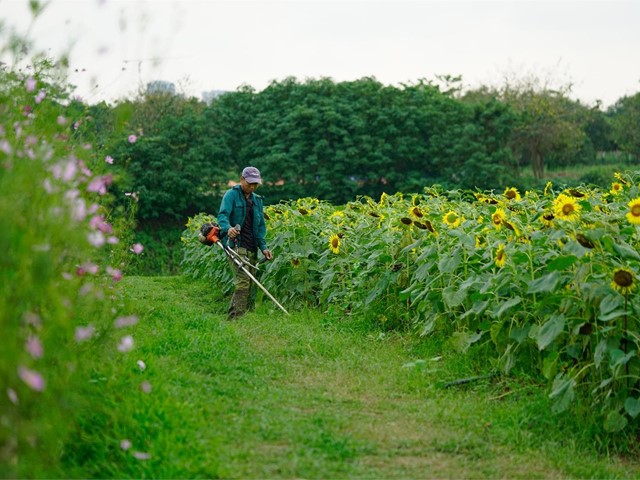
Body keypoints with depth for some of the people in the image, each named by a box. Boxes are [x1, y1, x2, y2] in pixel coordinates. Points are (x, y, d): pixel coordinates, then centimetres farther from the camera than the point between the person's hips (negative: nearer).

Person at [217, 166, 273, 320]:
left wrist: (263, 247, 7)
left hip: (252, 248, 7)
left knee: (251, 285, 5)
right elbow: (222, 215, -15)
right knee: (243, 282, -21)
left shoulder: (257, 200, 19)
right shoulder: (231, 195, -1)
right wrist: (228, 228, -37)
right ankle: (235, 318, -22)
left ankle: (232, 317, 12)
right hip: (236, 245, -7)